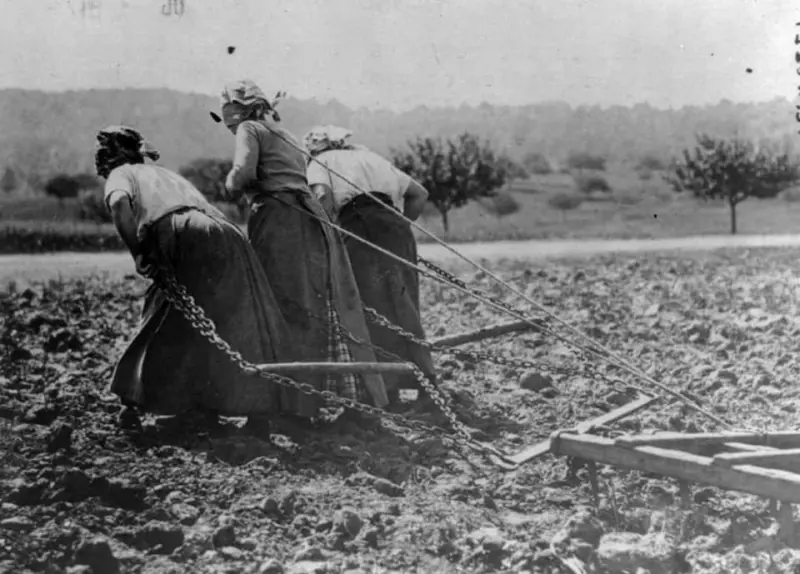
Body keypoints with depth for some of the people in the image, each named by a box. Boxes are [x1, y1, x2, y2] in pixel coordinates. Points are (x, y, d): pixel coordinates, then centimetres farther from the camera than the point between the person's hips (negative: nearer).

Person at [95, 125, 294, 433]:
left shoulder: (120, 175, 19)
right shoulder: (164, 173, 38)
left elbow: (120, 202, -7)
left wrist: (139, 254, -4)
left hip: (195, 240, -6)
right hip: (225, 237, 6)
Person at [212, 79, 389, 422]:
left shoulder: (250, 129, 4)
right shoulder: (286, 136, 29)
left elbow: (244, 171, -13)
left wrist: (231, 188, 6)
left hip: (279, 221, -7)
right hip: (310, 218, 8)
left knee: (287, 312, -7)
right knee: (329, 310, 5)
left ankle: (295, 405, -9)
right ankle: (359, 398, 5)